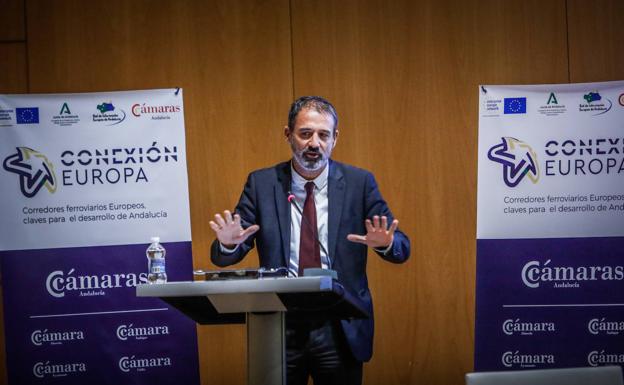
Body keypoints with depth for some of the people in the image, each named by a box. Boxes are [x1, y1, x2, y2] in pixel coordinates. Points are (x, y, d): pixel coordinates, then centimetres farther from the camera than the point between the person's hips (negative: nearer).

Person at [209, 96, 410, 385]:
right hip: (279, 328, 0)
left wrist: (385, 243, -24)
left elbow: (402, 249, 0)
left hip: (341, 329, 0)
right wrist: (229, 243, -24)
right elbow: (222, 258, 0)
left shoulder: (360, 183, 0)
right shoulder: (261, 183, 0)